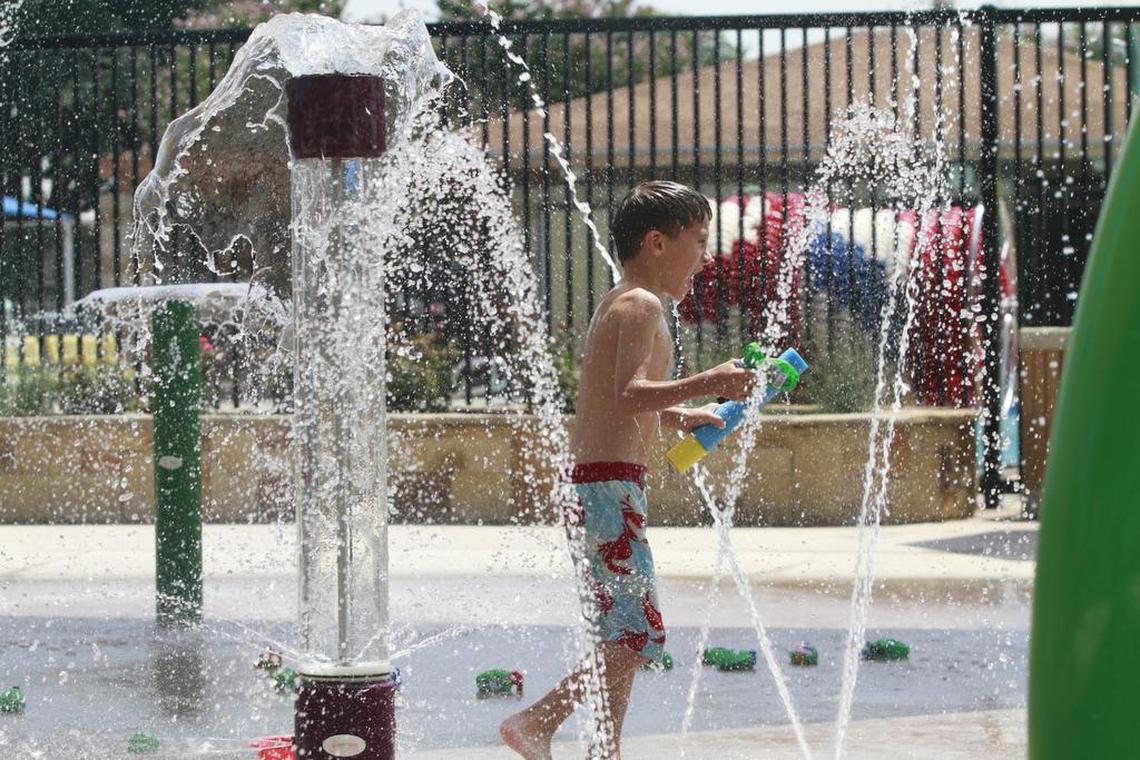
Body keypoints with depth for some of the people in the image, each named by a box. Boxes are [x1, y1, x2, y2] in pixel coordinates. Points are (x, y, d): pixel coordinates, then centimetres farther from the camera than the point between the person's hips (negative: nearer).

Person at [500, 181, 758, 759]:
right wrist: (705, 383, -32)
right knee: (639, 633, -11)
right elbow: (627, 396, -25)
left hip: (594, 490, 10)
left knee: (626, 636, 13)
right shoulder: (642, 305, -10)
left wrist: (677, 415, 34)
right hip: (611, 488, -10)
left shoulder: (617, 305, 21)